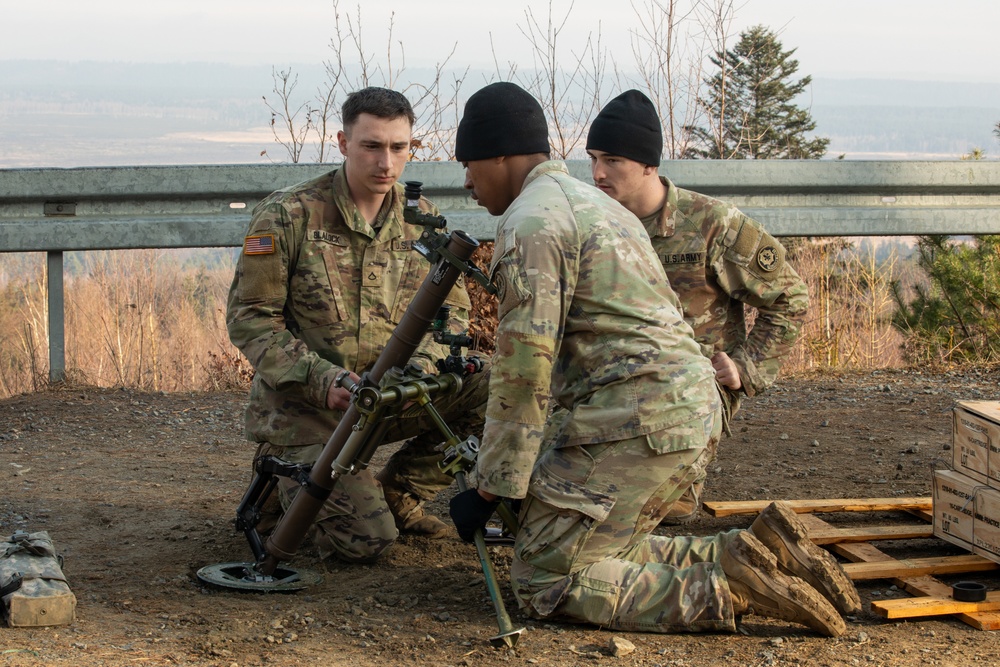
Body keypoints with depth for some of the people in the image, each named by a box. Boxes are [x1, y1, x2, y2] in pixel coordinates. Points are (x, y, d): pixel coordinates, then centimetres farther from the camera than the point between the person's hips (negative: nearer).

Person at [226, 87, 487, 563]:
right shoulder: (287, 216, -12)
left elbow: (451, 311, 5)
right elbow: (249, 319, -11)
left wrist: (421, 365, -18)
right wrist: (322, 380, -24)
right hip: (302, 407, -5)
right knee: (365, 539, -20)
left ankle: (399, 493, 5)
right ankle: (283, 480, 13)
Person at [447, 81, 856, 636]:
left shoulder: (530, 222, -9)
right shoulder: (588, 200, 23)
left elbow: (524, 369, -15)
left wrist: (490, 487, -8)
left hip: (635, 421, -10)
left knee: (544, 581, -5)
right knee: (596, 554, 17)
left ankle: (726, 591, -13)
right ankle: (755, 550, 7)